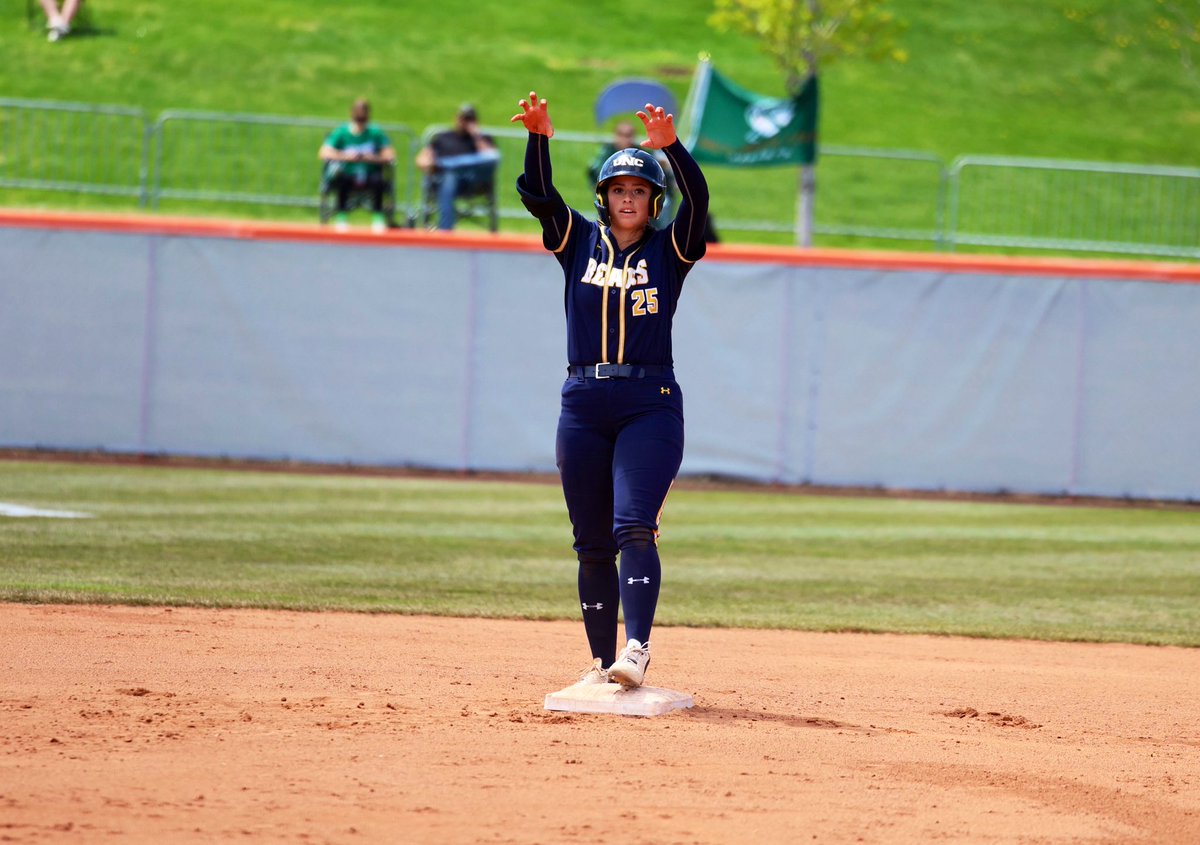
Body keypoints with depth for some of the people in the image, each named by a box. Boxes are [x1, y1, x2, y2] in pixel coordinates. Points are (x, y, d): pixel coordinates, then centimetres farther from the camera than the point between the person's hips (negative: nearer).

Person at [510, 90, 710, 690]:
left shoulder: (669, 250, 4)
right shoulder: (580, 242, 11)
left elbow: (698, 199, -12)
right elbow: (537, 194, -2)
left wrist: (671, 146, -29)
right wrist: (539, 138, -19)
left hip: (650, 404, -3)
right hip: (584, 405, 3)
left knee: (634, 527, -17)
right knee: (591, 543, 5)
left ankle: (637, 651, -26)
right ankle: (601, 662, 10)